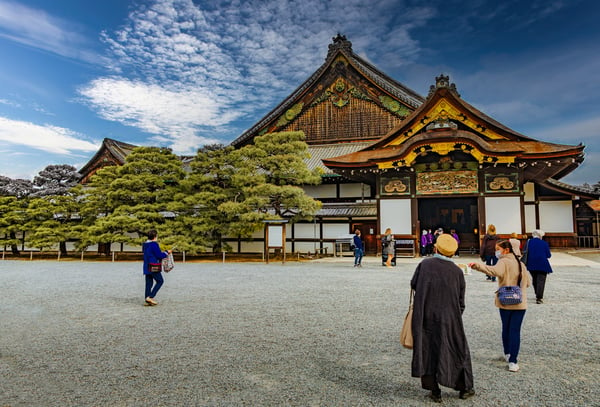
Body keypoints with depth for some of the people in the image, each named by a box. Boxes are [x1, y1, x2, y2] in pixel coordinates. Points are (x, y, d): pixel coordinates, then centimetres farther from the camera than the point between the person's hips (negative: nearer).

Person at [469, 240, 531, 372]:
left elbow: (495, 271, -34)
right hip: (521, 303, 4)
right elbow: (528, 282, 16)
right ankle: (513, 361, -5)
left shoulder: (504, 262, -10)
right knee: (515, 331, 1)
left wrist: (477, 266, -44)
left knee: (506, 328, 15)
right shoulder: (520, 264, 11)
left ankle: (507, 354, 31)